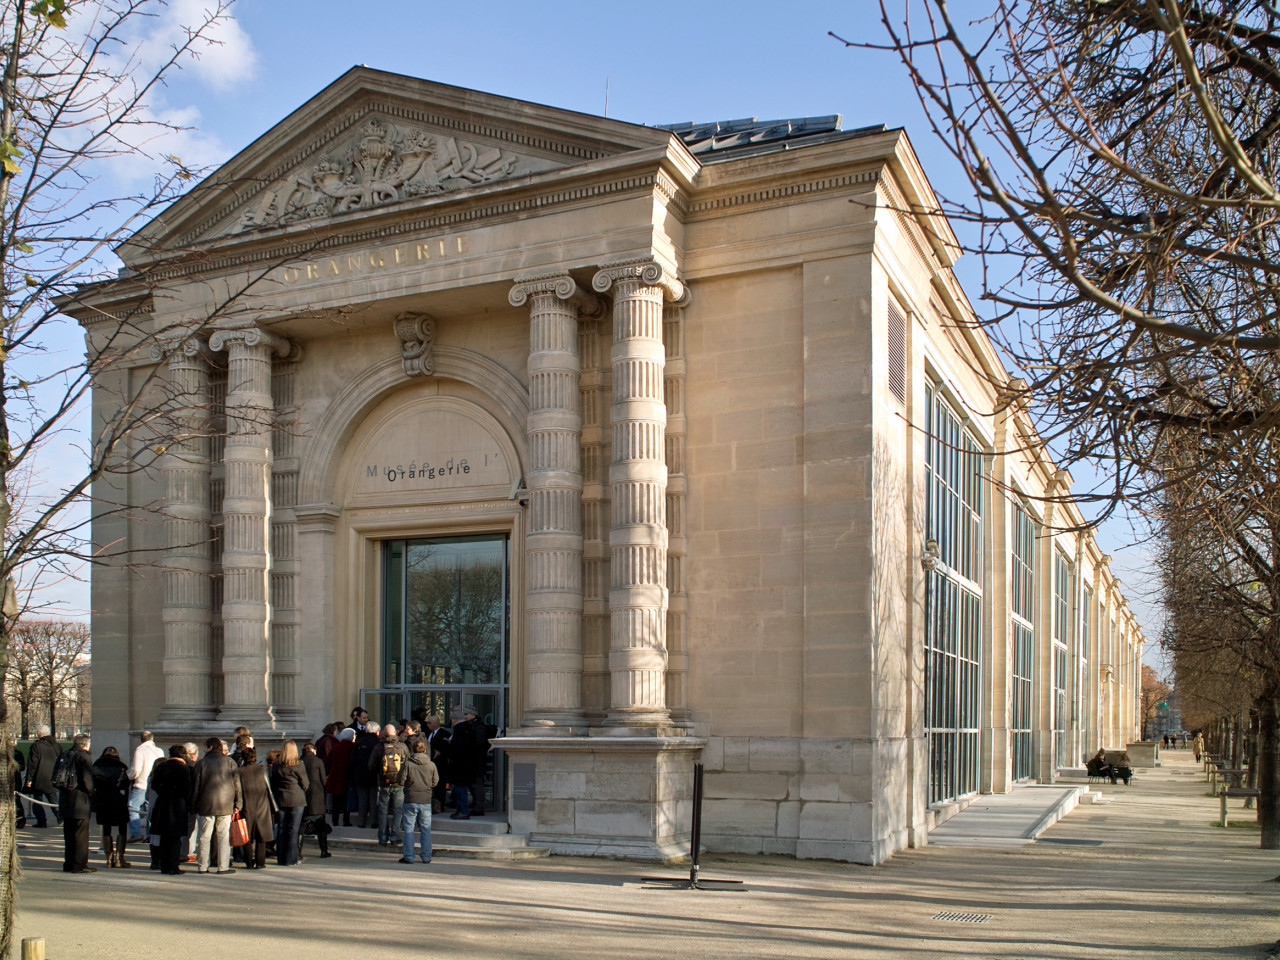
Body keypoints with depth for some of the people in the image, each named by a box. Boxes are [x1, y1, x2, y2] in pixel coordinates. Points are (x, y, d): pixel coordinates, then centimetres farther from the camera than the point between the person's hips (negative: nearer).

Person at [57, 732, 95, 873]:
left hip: (65, 801, 8)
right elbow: (87, 781, -19)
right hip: (80, 802, -8)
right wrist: (91, 793, -3)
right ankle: (79, 864, -1)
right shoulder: (83, 757, -12)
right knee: (81, 834, -2)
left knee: (68, 834, 14)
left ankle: (68, 864, 19)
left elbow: (52, 780, 15)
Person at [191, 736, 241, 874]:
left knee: (204, 836, 6)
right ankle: (223, 866, 2)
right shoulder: (230, 762, 3)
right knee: (224, 836, 4)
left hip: (206, 805, -1)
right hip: (226, 805, 1)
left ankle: (203, 866, 7)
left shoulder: (202, 763, -1)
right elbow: (237, 784, 4)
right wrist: (237, 804, 9)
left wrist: (194, 803, 9)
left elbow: (196, 785, 0)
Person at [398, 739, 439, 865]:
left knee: (408, 829, 6)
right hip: (426, 801, 2)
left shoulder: (407, 764, -9)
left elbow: (401, 780, -6)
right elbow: (435, 782, 4)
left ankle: (408, 856, 7)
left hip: (410, 800, -2)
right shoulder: (431, 765, -3)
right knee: (426, 829, 10)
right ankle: (426, 857, 12)